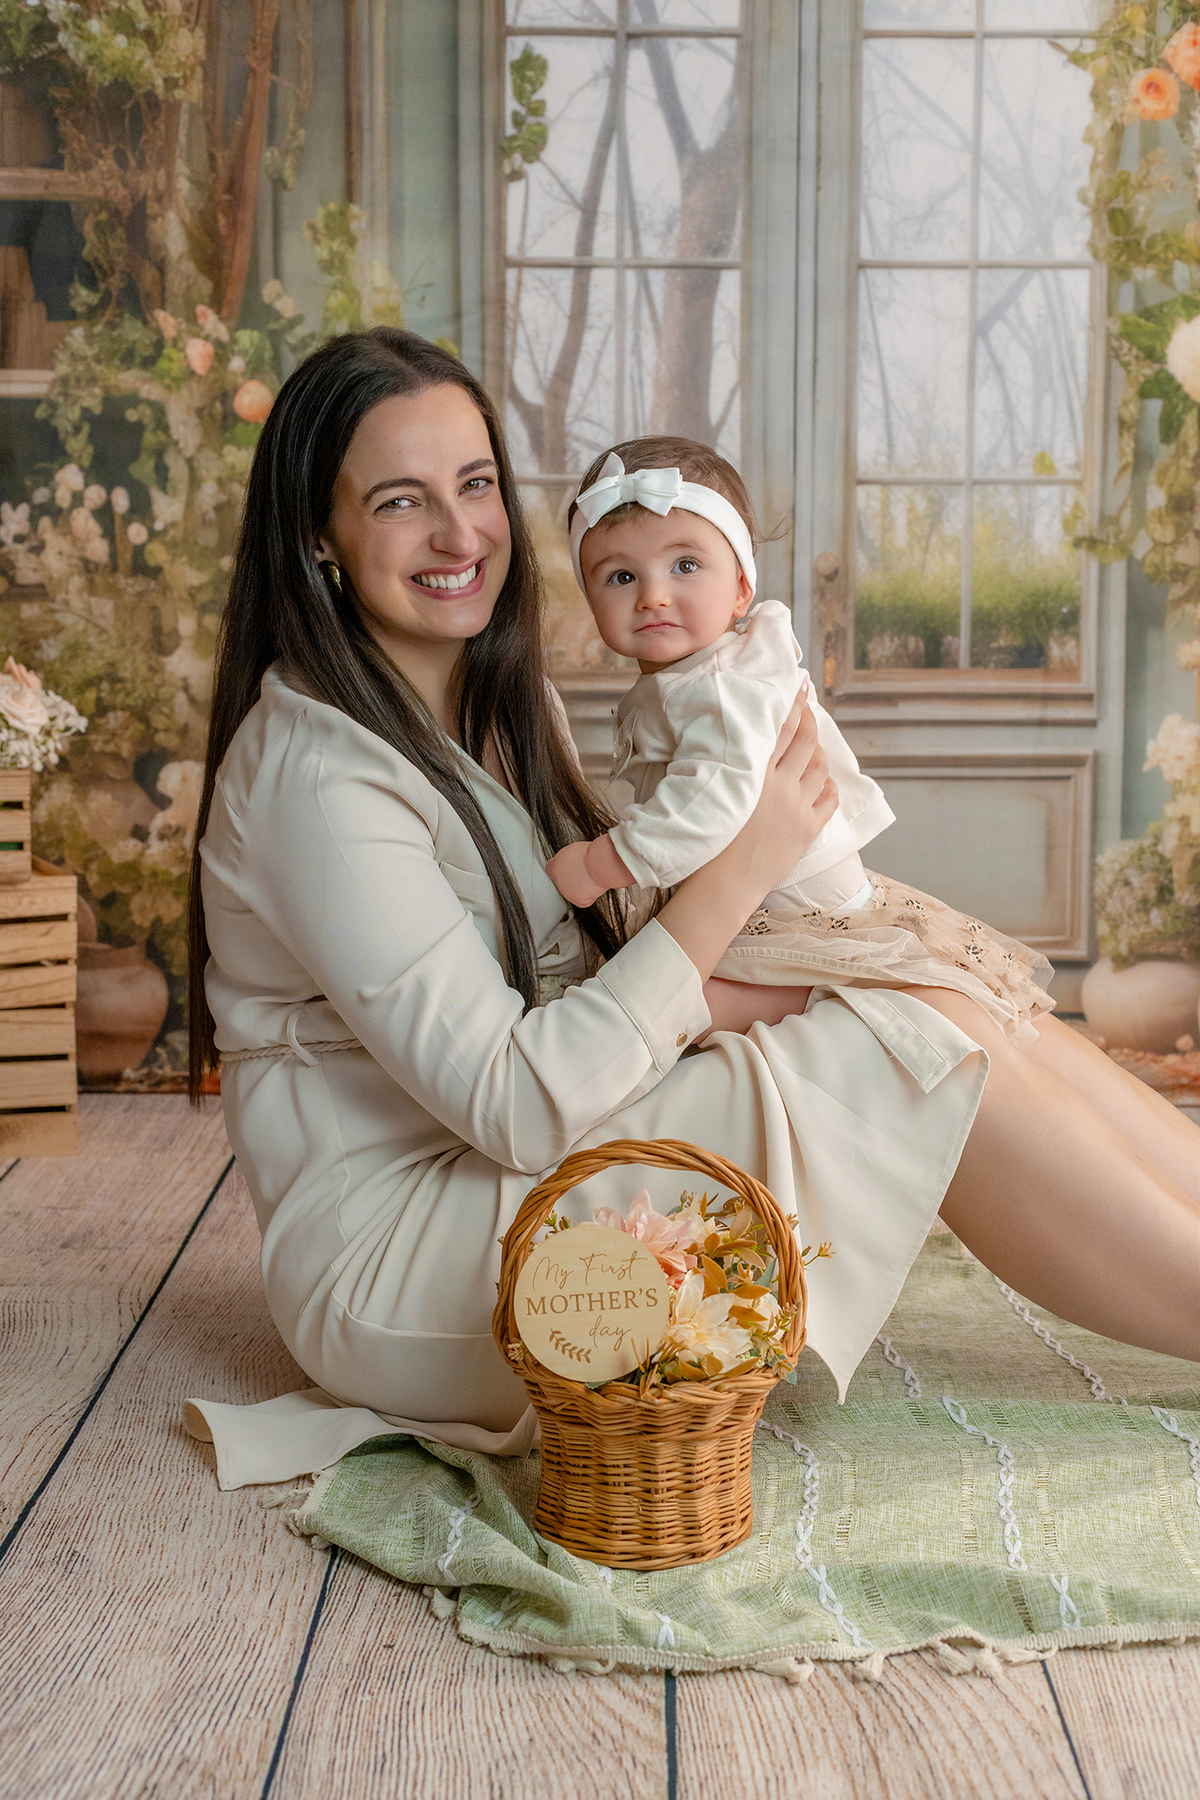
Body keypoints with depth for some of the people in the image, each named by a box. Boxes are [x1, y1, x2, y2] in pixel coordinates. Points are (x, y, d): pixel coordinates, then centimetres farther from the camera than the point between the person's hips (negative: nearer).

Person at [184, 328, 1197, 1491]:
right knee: (929, 1055, -18)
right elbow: (513, 1107, -23)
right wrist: (733, 871, -19)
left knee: (961, 1026, -7)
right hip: (389, 1264, -8)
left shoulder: (499, 708, 10)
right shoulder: (312, 770, -19)